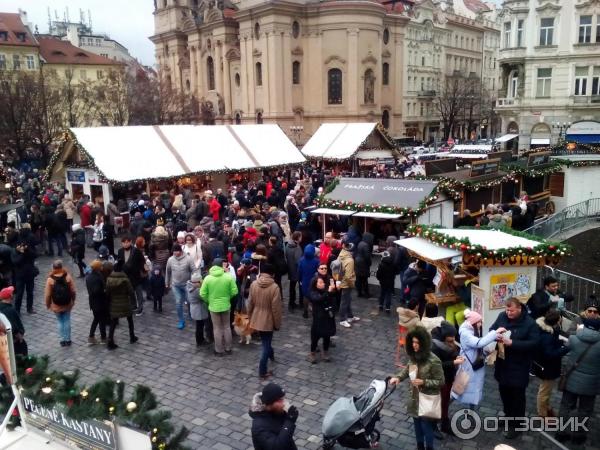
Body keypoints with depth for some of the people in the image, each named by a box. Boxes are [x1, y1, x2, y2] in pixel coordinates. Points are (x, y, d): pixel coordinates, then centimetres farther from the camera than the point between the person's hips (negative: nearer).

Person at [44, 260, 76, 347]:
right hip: (67, 304, 1)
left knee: (60, 322, 14)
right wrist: (73, 300, 9)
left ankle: (63, 340, 19)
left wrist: (48, 305, 5)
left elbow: (47, 294, -11)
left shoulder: (50, 279, -16)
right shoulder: (67, 276, -14)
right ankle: (68, 339, 21)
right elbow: (73, 291, -8)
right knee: (67, 321, 15)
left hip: (56, 306, -1)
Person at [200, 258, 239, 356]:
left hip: (213, 306, -1)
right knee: (227, 327, 17)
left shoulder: (208, 278, -11)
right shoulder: (228, 277, -11)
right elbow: (234, 291, -8)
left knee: (217, 328, 12)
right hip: (226, 305, 1)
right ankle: (228, 349, 26)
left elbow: (202, 294, -8)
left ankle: (219, 350, 20)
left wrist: (209, 301, 10)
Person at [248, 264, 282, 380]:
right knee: (265, 345, 7)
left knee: (265, 341, 28)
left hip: (256, 319, 5)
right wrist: (277, 324, -6)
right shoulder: (274, 287, -21)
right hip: (268, 321, -5)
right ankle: (262, 372, 12)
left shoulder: (253, 284, -7)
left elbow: (250, 303, 3)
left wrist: (250, 317, 16)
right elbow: (276, 308, -18)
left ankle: (270, 354, 52)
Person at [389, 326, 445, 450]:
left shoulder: (433, 361, -25)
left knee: (426, 426, 10)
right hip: (414, 398, 7)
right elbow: (408, 368, 11)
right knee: (417, 425, 23)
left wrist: (423, 382, -28)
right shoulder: (414, 356, -5)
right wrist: (398, 377, -7)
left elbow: (440, 382, -17)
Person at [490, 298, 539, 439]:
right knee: (504, 392, 20)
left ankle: (516, 424, 21)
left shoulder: (530, 323, -16)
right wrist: (496, 336, -18)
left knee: (517, 396, 6)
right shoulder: (502, 316, -2)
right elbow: (491, 330, 7)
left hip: (519, 366, -5)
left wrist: (512, 343, -28)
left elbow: (534, 343, -22)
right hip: (502, 363, 5)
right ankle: (508, 416, 42)